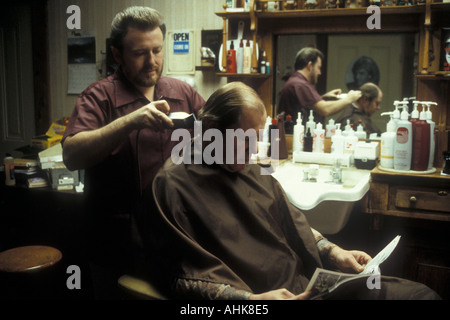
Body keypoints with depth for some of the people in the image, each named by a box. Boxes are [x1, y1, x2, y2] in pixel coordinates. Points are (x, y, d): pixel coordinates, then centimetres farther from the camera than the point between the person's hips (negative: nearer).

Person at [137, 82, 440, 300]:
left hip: (304, 280, 8)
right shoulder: (173, 185, -9)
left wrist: (334, 253, 6)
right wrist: (250, 299, -23)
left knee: (420, 293, -4)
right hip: (252, 294, -8)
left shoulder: (251, 169, 15)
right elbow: (179, 277, -13)